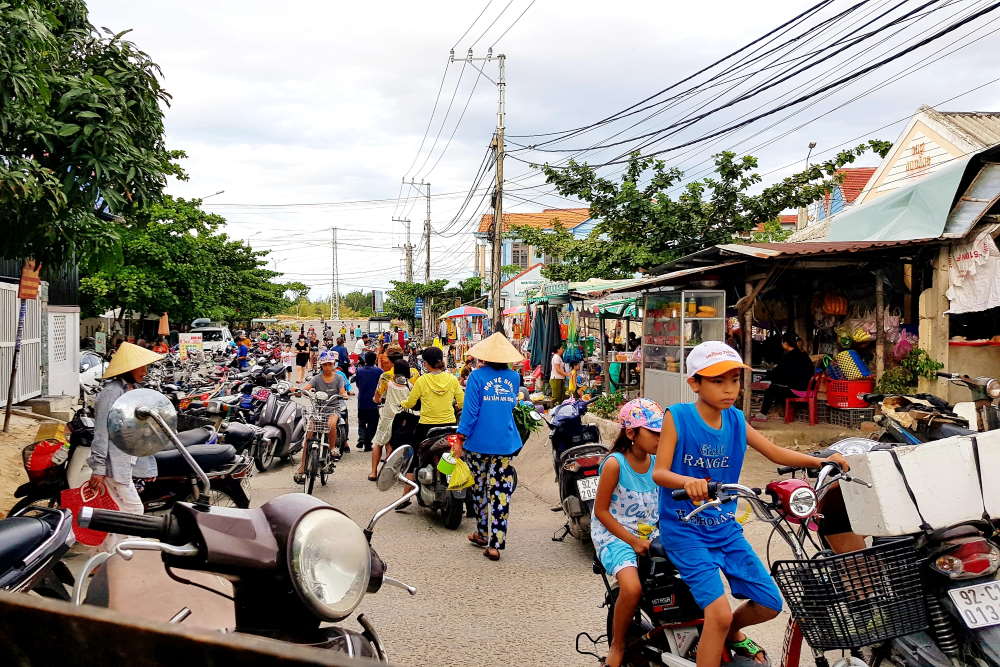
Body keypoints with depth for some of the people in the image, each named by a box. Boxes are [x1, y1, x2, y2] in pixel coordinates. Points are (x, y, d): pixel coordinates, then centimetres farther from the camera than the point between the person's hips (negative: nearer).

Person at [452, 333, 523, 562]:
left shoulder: (477, 376, -6)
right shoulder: (514, 377, 6)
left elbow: (470, 410, -10)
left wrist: (460, 439, -8)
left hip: (478, 443, -2)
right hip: (505, 444, 2)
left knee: (479, 489, 15)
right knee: (501, 493, 1)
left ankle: (483, 533, 29)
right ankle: (495, 543, -1)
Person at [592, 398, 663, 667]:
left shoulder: (657, 462, 2)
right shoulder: (615, 463, -14)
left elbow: (664, 501, 10)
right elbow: (601, 510, -11)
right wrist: (633, 541, -16)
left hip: (650, 534, 6)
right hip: (615, 534, -6)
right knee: (632, 588, -30)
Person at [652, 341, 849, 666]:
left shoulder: (736, 420, 4)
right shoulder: (677, 417, -12)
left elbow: (775, 452, 6)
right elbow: (659, 472, -18)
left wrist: (819, 461, -8)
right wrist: (688, 481, -39)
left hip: (725, 528, 6)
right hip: (684, 530, -6)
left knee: (769, 604, 7)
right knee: (719, 612, -21)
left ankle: (731, 633, 37)